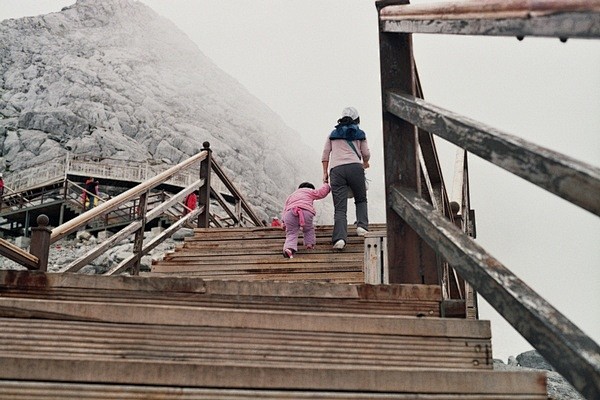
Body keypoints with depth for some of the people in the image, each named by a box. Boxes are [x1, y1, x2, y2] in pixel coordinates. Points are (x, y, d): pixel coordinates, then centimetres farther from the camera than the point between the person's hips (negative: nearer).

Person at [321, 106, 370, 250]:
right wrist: (365, 163, 38)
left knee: (339, 208, -3)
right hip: (355, 167, -1)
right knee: (361, 200, 21)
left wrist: (325, 172, 17)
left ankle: (339, 237, -20)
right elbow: (366, 153, 17)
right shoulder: (359, 134, 18)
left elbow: (325, 154, 16)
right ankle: (362, 225, 0)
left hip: (336, 170, 1)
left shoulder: (333, 134, 23)